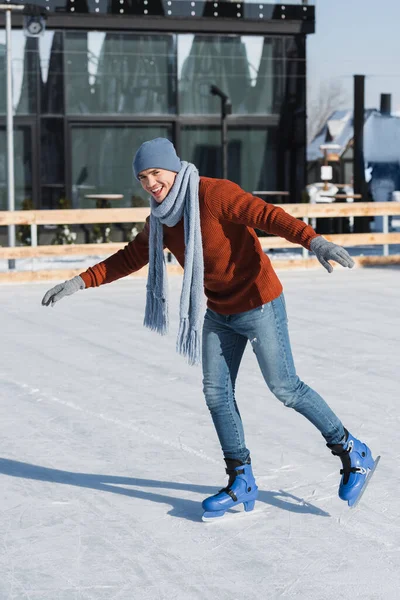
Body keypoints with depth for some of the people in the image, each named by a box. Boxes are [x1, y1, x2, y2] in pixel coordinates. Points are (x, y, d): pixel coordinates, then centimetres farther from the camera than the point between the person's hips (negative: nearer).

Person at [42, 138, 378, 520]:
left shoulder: (213, 194, -21)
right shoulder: (161, 221, 3)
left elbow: (267, 215, -33)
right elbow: (131, 258, 17)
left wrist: (314, 240, -49)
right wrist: (80, 283, 14)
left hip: (259, 305, -8)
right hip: (219, 314, 8)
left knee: (285, 387, -1)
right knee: (216, 393, 5)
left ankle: (352, 453, 17)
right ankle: (241, 482, 17)